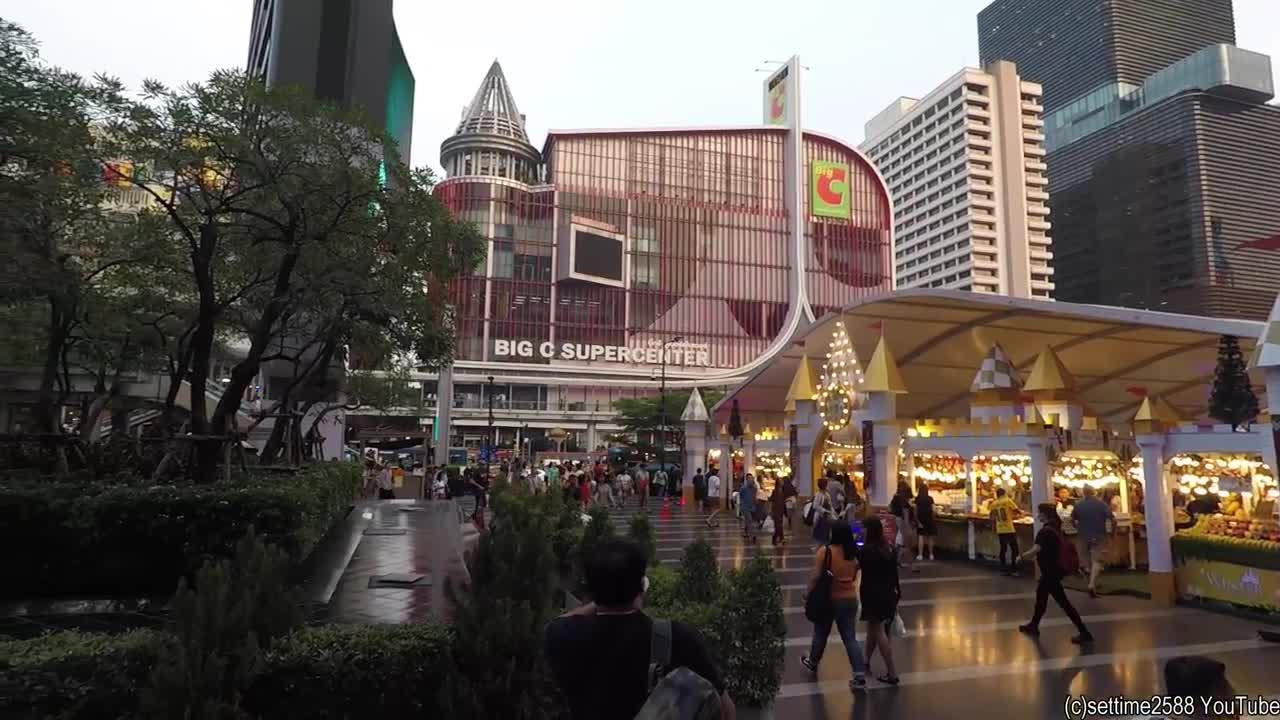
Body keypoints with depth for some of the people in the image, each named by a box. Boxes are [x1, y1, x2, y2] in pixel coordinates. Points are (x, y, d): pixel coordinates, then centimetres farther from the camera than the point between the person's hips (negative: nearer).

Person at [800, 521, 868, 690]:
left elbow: (815, 577, -16)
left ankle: (812, 663, 38)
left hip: (828, 599, -3)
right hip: (849, 599, 3)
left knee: (820, 634, 18)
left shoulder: (825, 552, -19)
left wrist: (810, 594, -5)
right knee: (850, 638, 9)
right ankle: (860, 675, 4)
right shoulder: (855, 553, -6)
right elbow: (856, 575, 6)